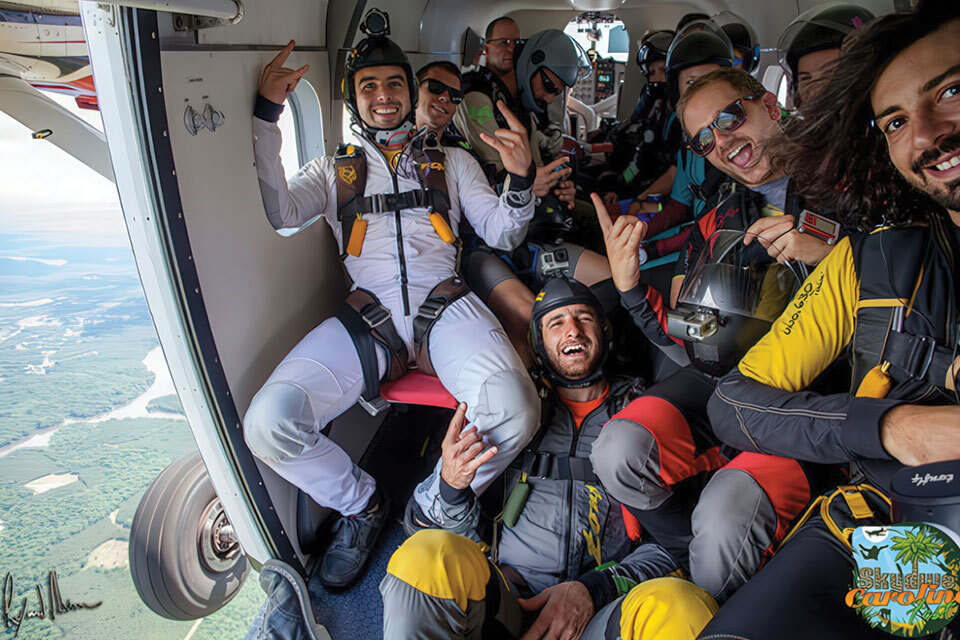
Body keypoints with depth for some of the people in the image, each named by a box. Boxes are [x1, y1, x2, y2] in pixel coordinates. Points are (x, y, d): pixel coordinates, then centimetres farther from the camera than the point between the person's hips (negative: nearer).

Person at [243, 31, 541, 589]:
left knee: (514, 410, -32)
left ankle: (435, 507, -1)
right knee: (268, 424, -23)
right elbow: (277, 213, 2)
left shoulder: (452, 161, 24)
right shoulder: (333, 170, 22)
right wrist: (266, 115, -3)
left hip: (445, 304, 0)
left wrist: (521, 180, -6)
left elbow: (502, 234, 15)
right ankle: (363, 504, 7)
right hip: (367, 314, 1)